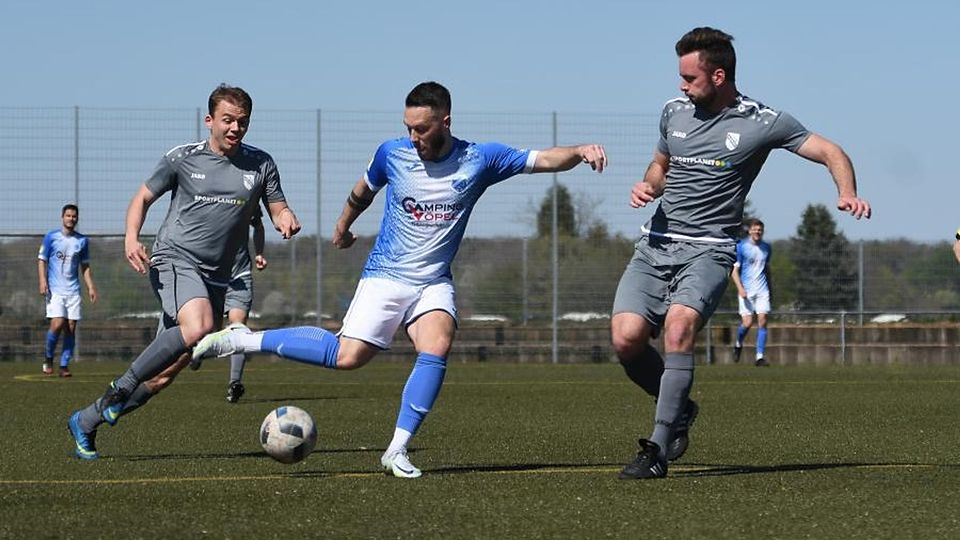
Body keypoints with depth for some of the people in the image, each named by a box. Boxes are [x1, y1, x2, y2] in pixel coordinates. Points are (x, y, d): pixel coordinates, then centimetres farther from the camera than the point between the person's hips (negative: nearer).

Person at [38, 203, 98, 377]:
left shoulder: (82, 240, 11)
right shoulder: (51, 237, 3)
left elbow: (85, 266, 17)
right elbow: (42, 260, 3)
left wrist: (90, 287, 8)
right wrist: (43, 281, -11)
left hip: (73, 291, 3)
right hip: (54, 290, -3)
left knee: (71, 328, -3)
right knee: (57, 324, -17)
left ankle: (64, 366, 3)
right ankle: (48, 359, 4)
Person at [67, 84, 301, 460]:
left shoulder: (260, 165, 7)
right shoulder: (182, 159, 0)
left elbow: (278, 209, 12)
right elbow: (143, 197, 9)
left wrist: (287, 220, -13)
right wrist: (131, 238, -9)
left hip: (215, 277, 4)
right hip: (174, 260, -4)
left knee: (167, 372, 4)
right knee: (197, 329, -34)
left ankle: (86, 422, 20)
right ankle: (123, 385, -16)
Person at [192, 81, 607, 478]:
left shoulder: (479, 159, -5)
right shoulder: (392, 153, -4)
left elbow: (544, 160, -7)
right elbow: (363, 191, 17)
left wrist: (580, 151, -26)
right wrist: (342, 227, 31)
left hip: (434, 282, 1)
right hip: (385, 277, -1)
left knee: (437, 347, -27)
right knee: (348, 356, -16)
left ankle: (397, 450, -21)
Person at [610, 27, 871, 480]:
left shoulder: (762, 123, -2)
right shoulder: (673, 111, 11)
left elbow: (830, 152, 2)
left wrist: (847, 194, -18)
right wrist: (647, 185, 6)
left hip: (708, 250, -4)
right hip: (655, 244, 5)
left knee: (679, 325, -30)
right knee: (626, 337, -16)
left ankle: (658, 451, -25)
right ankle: (678, 408, 14)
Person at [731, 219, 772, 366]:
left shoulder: (766, 247, 11)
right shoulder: (741, 247, -3)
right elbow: (734, 270, -4)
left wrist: (770, 287, 23)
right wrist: (740, 288, -16)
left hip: (762, 290, 3)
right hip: (746, 291, -3)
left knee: (762, 321, -8)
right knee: (747, 322, -9)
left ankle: (760, 357, -7)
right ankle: (738, 345, 23)